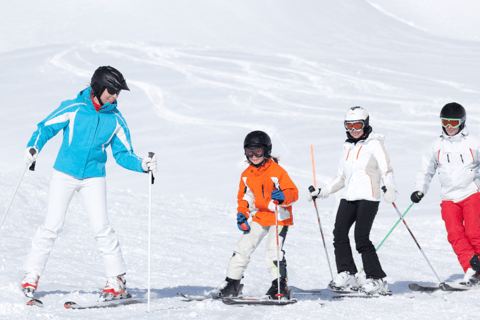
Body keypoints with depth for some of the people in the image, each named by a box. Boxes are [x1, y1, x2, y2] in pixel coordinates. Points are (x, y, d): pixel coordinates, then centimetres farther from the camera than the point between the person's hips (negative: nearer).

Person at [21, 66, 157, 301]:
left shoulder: (116, 120, 1)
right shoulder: (73, 108, -6)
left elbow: (123, 154, 6)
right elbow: (46, 127, 2)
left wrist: (142, 165, -11)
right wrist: (33, 147, -15)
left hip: (94, 178, 1)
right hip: (64, 174, -1)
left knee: (101, 227, -8)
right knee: (53, 225, -4)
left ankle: (117, 281, 1)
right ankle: (32, 274, 10)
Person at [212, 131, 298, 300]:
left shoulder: (277, 171, -14)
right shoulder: (246, 175, 4)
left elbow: (293, 192, -15)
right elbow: (244, 197, 17)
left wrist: (283, 196, -37)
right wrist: (242, 213, 1)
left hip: (278, 218, -5)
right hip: (257, 217, 5)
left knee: (273, 251, -17)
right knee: (243, 248, 0)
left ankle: (280, 286, -7)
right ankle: (232, 282, 10)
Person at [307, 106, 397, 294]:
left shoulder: (374, 144, 3)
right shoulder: (347, 147, 22)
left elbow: (386, 169, -6)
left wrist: (390, 188, -25)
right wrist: (322, 192, 19)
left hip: (368, 197, -6)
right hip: (349, 197, 6)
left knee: (361, 238, -14)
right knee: (339, 233, -10)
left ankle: (377, 280, -7)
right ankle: (347, 275, -1)